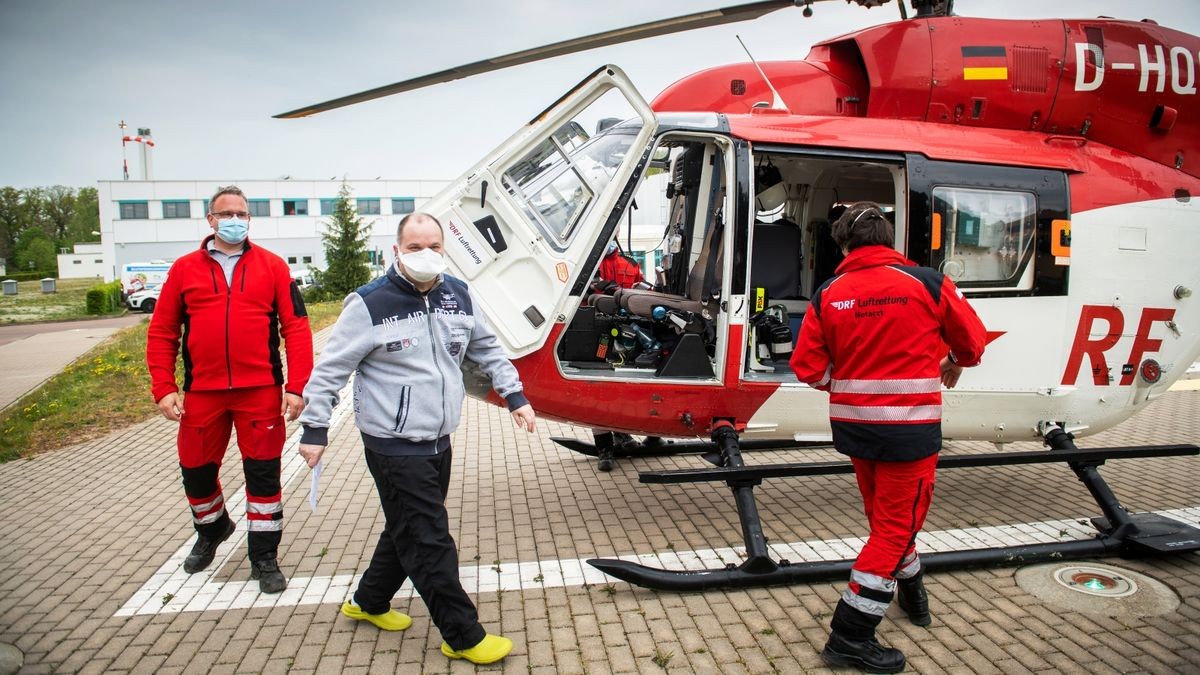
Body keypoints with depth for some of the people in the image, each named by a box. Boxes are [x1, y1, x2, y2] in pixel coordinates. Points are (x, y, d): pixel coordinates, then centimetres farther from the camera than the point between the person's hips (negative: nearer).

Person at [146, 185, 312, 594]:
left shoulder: (272, 266, 2)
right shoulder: (185, 269, 7)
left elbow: (296, 327, -2)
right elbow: (162, 332, 7)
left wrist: (296, 387, -9)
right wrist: (163, 388, -2)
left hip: (261, 391, -2)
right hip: (201, 392, 2)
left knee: (263, 473, 3)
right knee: (196, 471, 15)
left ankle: (264, 558, 19)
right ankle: (211, 530, 45)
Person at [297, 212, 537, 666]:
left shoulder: (457, 295, 4)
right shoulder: (371, 304, -14)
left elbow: (487, 349, 17)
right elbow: (330, 369, -8)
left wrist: (514, 395, 12)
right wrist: (314, 429, -9)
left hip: (438, 442, 7)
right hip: (394, 447, -7)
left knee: (409, 530, 20)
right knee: (430, 542, -3)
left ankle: (368, 602, 42)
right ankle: (464, 638, 10)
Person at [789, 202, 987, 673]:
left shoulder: (829, 294, -3)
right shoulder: (926, 283, -8)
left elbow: (808, 367, -3)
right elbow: (973, 338, 5)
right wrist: (956, 362, 26)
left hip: (852, 422, 4)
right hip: (910, 424, -4)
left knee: (884, 515, 22)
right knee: (897, 523, 4)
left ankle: (910, 587, 46)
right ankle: (850, 635, 5)